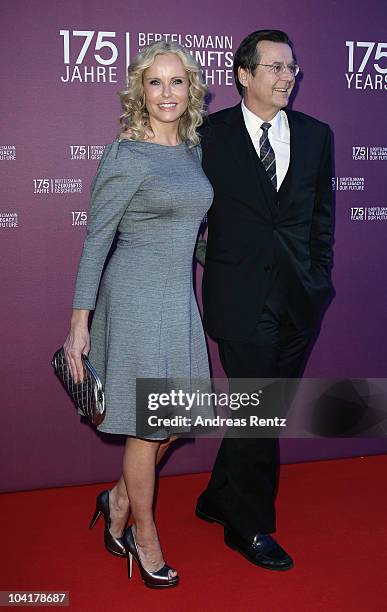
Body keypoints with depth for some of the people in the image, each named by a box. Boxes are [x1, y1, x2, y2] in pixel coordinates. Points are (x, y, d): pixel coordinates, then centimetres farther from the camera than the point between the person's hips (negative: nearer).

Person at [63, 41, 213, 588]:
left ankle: (118, 501, 38)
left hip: (179, 298, 7)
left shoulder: (192, 151, 9)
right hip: (136, 299, -7)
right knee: (148, 427, 4)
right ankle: (145, 538, 26)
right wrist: (79, 322, -13)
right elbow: (95, 240, -11)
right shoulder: (124, 157, -12)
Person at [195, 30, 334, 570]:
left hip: (301, 298, 5)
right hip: (241, 296, -4)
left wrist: (320, 277, 9)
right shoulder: (211, 134, -2)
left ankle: (219, 500, 34)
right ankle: (250, 526, 20)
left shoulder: (316, 134, 9)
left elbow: (322, 212, 14)